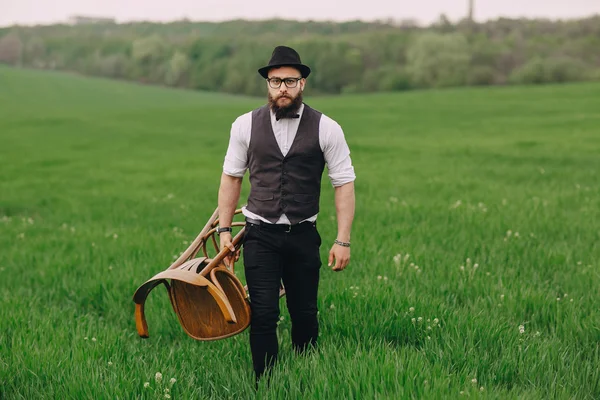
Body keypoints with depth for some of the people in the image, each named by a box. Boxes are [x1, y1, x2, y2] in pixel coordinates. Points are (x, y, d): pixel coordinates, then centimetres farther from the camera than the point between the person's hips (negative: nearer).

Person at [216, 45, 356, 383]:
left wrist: (343, 240, -7)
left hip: (304, 237, 0)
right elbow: (231, 177, 9)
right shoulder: (246, 125, 1)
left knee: (305, 314, 8)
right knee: (263, 315, -5)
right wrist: (224, 230, 6)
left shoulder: (326, 128, -3)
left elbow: (345, 183, -2)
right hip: (260, 235, 0)